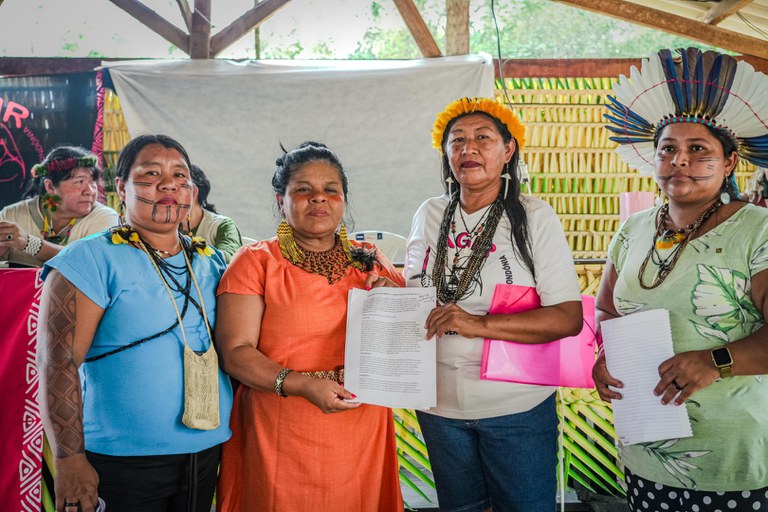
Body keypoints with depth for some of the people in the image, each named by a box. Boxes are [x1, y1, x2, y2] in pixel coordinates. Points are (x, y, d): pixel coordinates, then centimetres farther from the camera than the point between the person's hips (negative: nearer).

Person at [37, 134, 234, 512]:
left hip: (208, 451, 6)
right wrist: (70, 458, -19)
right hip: (125, 462, -5)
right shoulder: (92, 259, -9)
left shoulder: (211, 261, 8)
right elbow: (57, 361, -15)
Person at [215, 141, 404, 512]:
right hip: (281, 443, -3)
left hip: (362, 439, 4)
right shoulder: (256, 261, -2)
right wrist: (301, 384, -23)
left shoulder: (371, 263, 9)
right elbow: (236, 353, -10)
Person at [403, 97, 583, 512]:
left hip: (517, 407, -3)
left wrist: (481, 324, -26)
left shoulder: (534, 217, -10)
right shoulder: (429, 216, 3)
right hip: (440, 404, 4)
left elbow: (569, 318, -16)